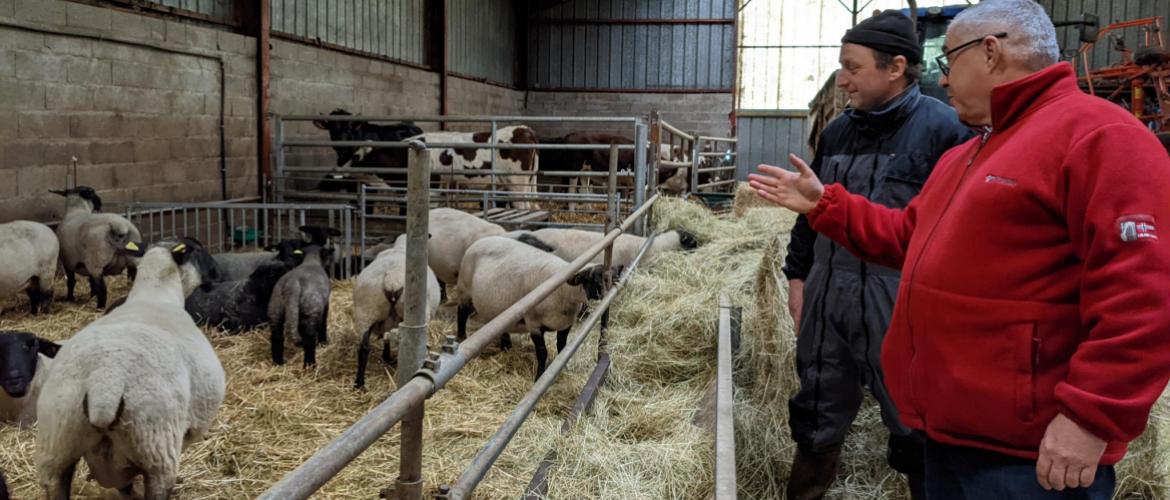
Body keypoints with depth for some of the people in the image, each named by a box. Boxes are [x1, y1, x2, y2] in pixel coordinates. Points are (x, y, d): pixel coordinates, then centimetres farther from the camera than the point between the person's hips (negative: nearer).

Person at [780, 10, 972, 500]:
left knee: (915, 425, 8)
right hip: (826, 297, 6)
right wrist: (798, 275, 15)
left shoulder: (942, 129, -11)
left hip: (900, 307, -6)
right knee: (818, 412, 17)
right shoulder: (838, 131, 10)